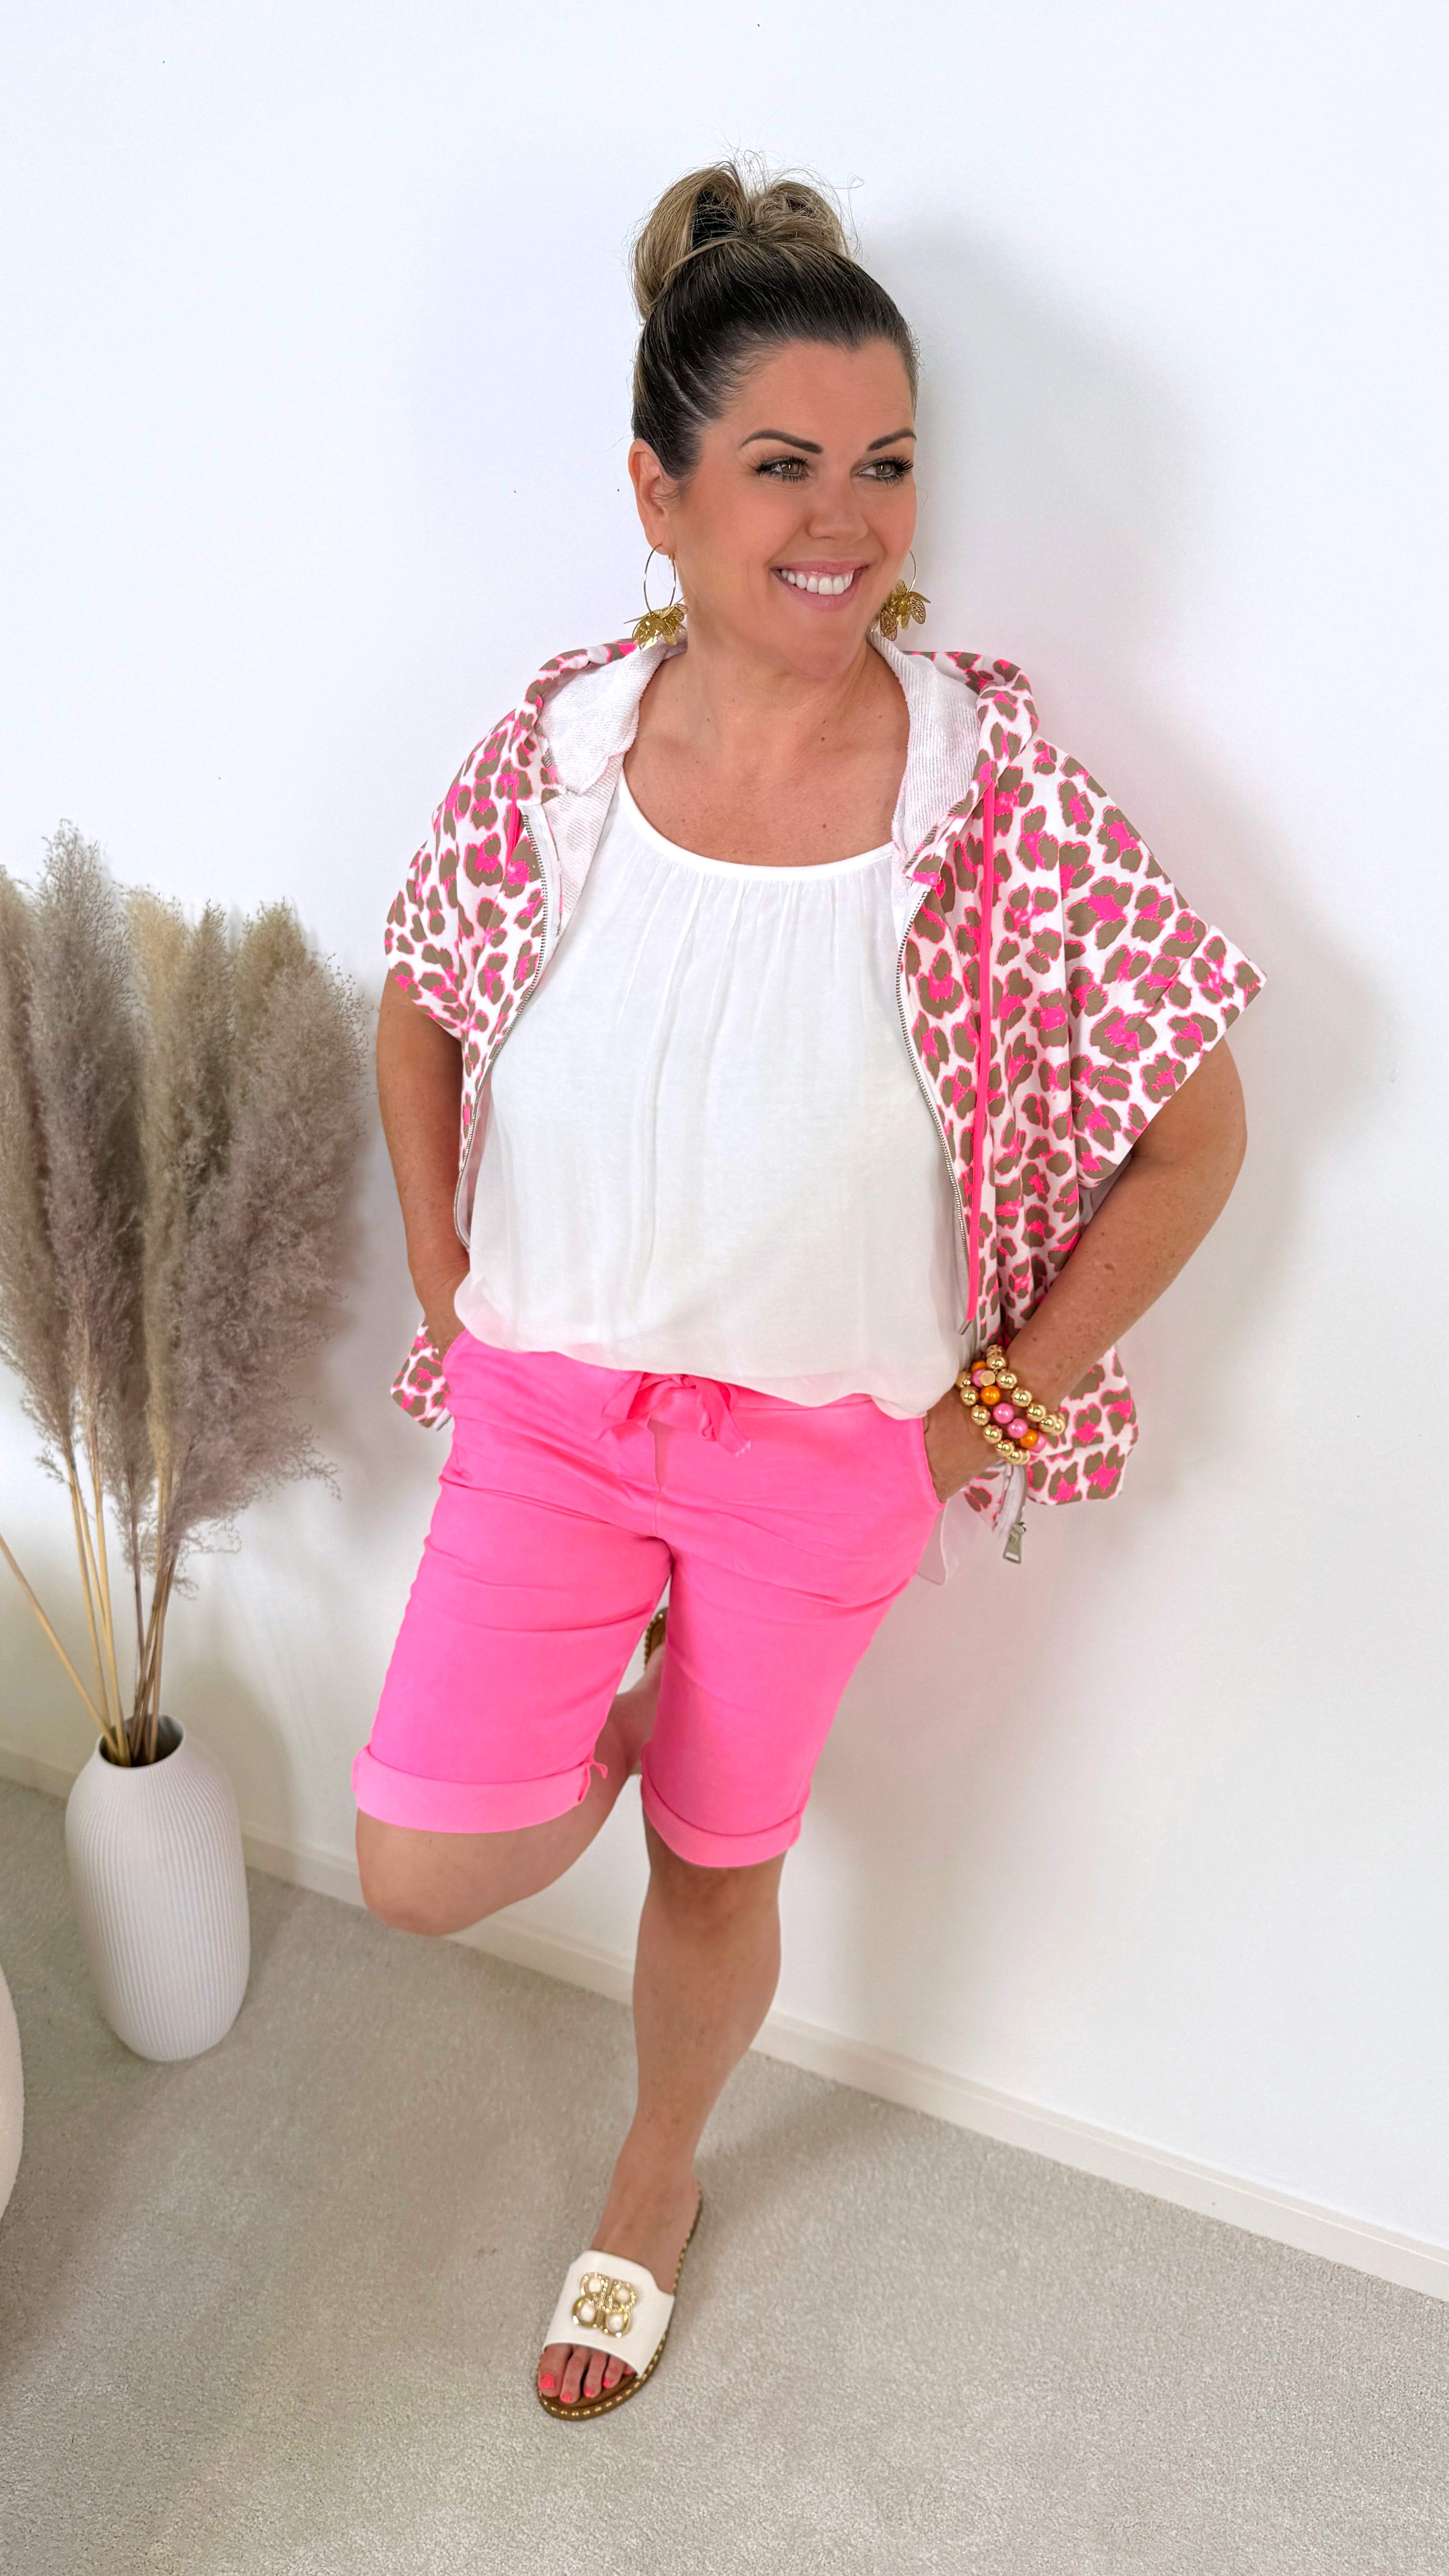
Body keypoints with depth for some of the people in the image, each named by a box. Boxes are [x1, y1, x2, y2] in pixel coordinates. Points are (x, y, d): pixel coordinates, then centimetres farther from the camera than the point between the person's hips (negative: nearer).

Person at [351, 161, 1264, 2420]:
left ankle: (656, 2183, 50)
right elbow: (421, 1010, 8)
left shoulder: (1002, 793, -17)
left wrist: (1000, 1406, -8)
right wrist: (447, 1279, 4)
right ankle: (625, 1721, 32)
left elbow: (1195, 1134, -10)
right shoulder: (554, 749, -9)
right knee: (421, 1871, -4)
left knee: (718, 1857, 17)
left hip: (832, 1441, -1)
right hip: (548, 1405, 2)